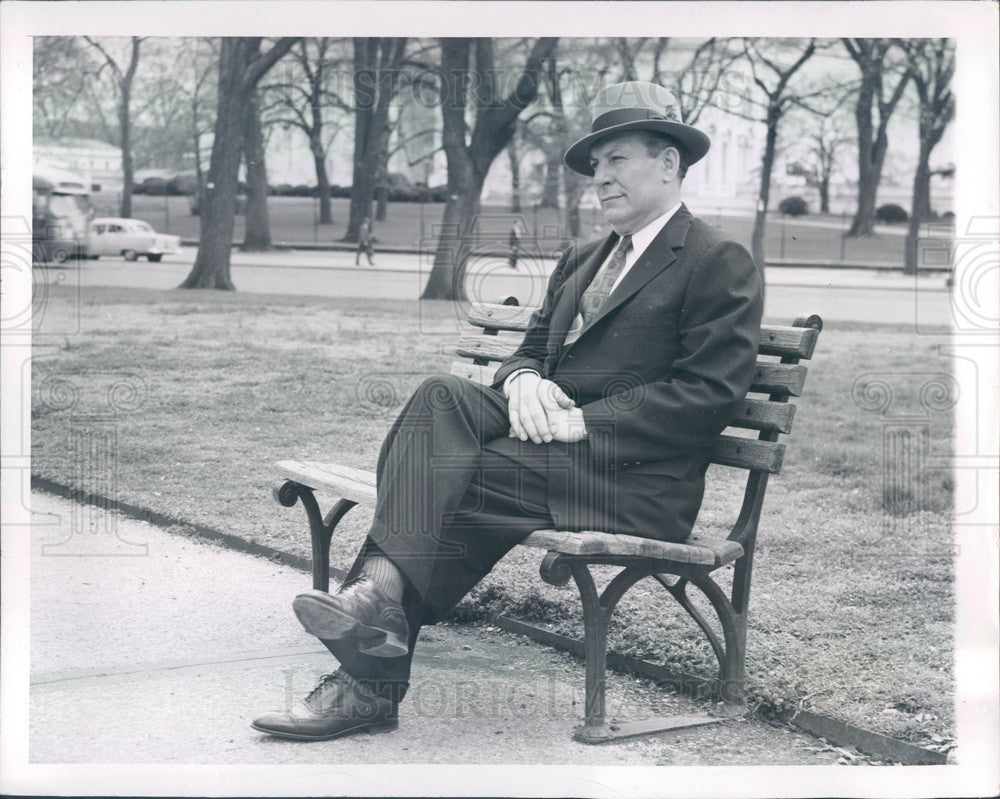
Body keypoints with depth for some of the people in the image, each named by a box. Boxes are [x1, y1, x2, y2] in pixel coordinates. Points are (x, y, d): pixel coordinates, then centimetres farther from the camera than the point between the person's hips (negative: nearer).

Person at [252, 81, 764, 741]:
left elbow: (709, 395, -11)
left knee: (457, 473, -29)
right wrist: (522, 378, -4)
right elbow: (532, 348, 23)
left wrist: (579, 422, -17)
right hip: (552, 437, 7)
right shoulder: (580, 262, 26)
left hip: (636, 482, -7)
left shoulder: (722, 265, -1)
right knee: (443, 396, -24)